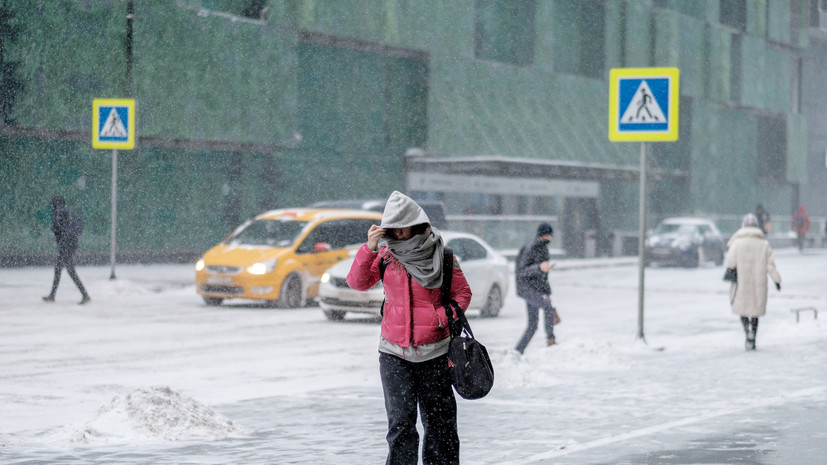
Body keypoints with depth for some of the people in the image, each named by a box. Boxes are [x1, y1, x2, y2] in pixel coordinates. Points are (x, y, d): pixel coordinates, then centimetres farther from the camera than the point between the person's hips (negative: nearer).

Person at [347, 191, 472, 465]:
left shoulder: (442, 257, -1)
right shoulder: (386, 257, 4)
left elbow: (462, 293, 5)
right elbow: (357, 282, -3)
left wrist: (442, 318, -12)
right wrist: (370, 249, -14)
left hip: (433, 353, -1)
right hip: (394, 353, 1)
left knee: (439, 420, 7)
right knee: (400, 421, -6)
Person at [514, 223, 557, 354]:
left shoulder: (543, 248, 15)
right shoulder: (530, 249, -13)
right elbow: (521, 272, -22)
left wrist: (547, 293, 27)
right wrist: (539, 268, -35)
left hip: (536, 290, 9)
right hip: (526, 287, -9)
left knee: (533, 325, 6)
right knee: (547, 305, -31)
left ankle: (517, 351, 12)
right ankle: (550, 338, -32)